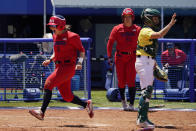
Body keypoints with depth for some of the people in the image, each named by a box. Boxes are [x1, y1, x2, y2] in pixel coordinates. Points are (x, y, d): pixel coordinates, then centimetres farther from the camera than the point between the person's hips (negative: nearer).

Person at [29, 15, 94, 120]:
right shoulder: (55, 36, 12)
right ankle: (86, 104, 29)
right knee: (67, 96, 9)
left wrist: (79, 62, -21)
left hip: (68, 67, -8)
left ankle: (42, 112, -24)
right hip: (59, 67, 8)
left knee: (49, 83, -21)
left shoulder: (71, 37, -11)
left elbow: (82, 51, -5)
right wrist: (50, 60, 8)